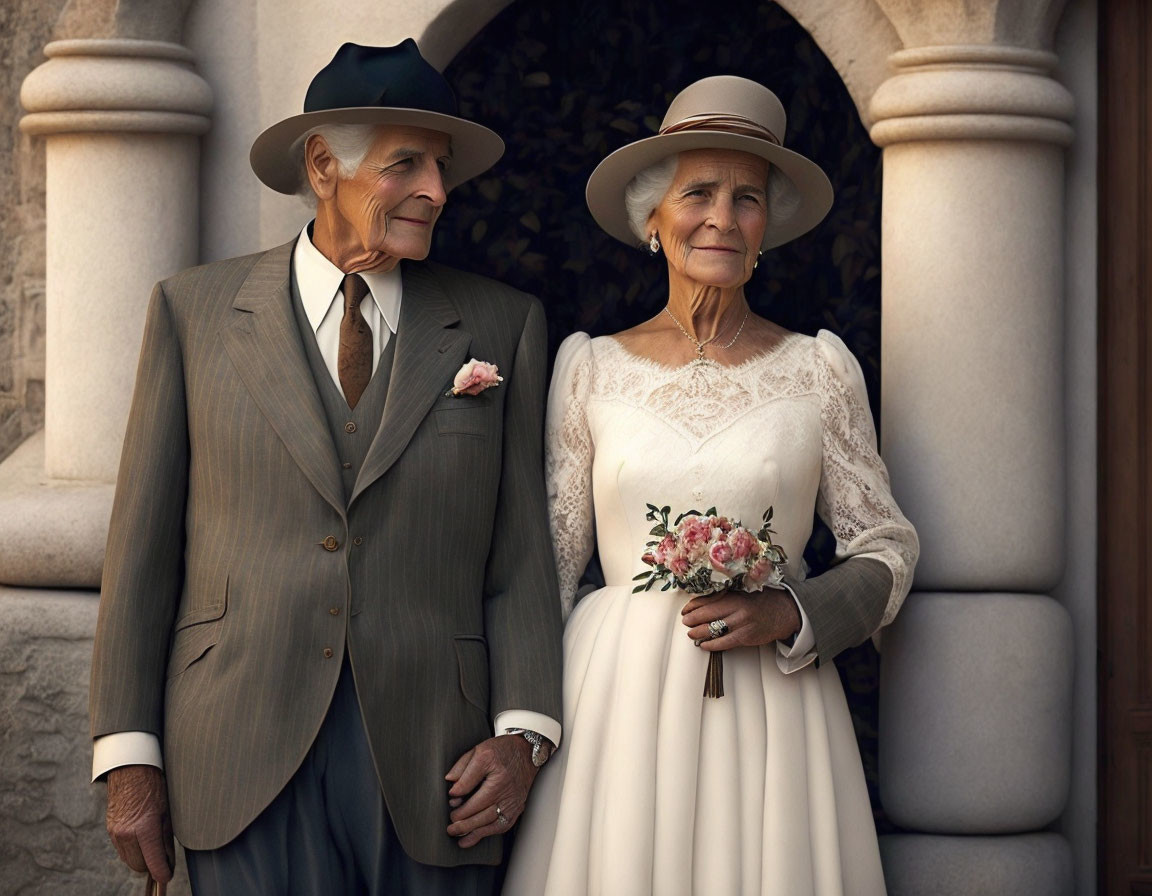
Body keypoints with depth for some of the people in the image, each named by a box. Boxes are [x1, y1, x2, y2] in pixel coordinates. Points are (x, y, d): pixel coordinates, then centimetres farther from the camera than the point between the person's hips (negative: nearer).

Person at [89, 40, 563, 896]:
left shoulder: (503, 326, 8)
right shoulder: (196, 310, 6)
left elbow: (521, 550, 6)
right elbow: (144, 542, 5)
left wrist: (523, 736, -7)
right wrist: (128, 758, 0)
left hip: (433, 763, 1)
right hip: (249, 758, -1)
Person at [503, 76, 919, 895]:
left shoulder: (819, 369, 4)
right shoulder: (592, 367, 6)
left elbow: (888, 548, 8)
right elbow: (551, 554, 8)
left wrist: (790, 615, -11)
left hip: (770, 702, 0)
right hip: (617, 697, 0)